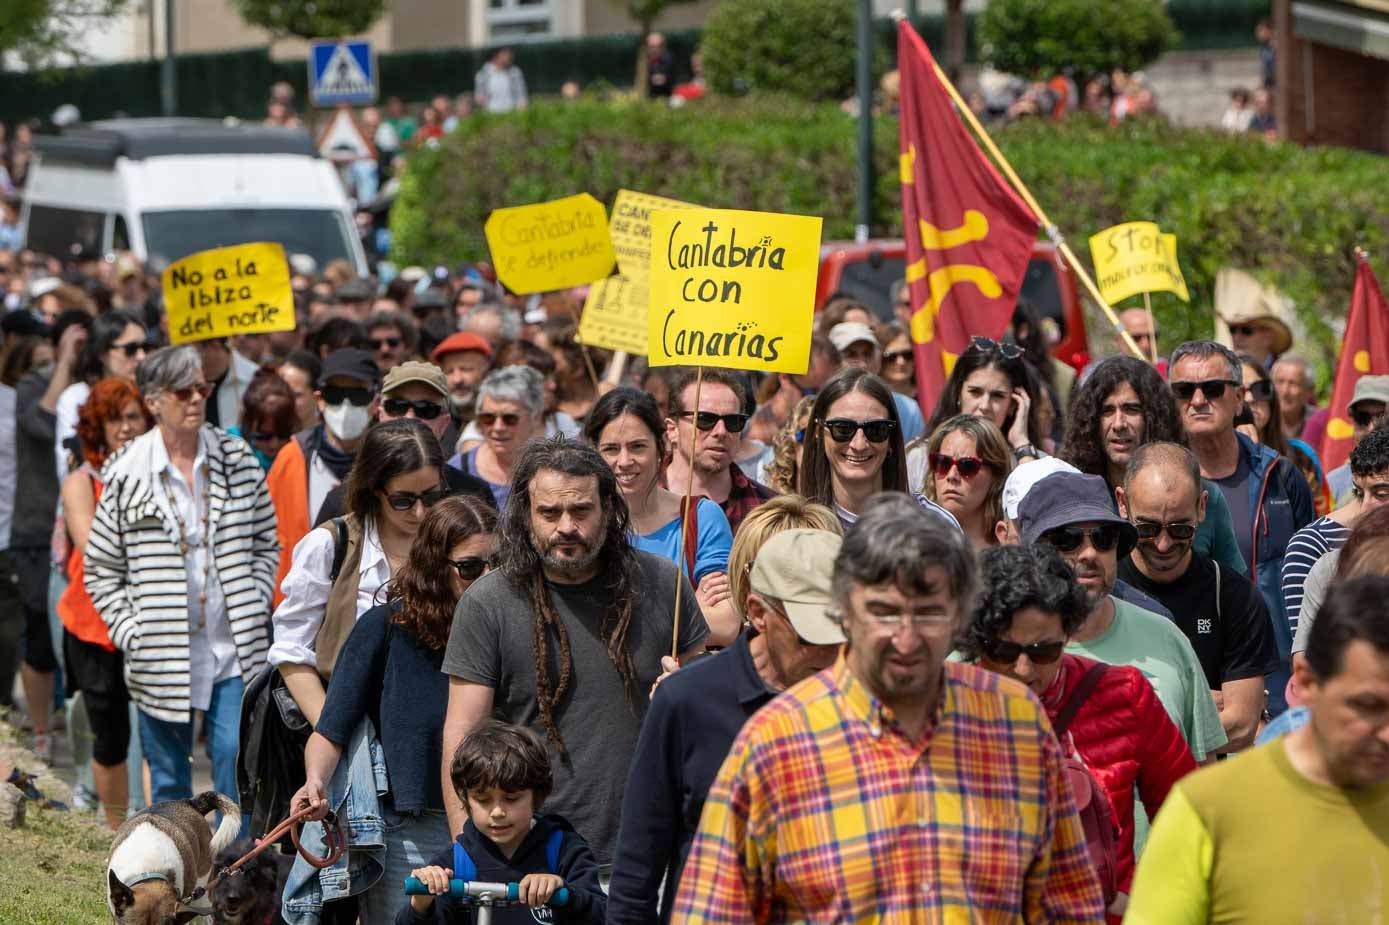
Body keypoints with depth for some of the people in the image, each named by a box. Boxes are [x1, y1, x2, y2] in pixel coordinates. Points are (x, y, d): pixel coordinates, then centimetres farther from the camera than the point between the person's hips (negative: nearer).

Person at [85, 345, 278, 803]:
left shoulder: (238, 460, 3)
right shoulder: (127, 475, -3)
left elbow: (266, 543, 12)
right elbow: (101, 570, 3)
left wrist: (254, 608, -1)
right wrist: (130, 634, -5)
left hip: (233, 648, 1)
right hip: (162, 657, -1)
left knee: (237, 755, -8)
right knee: (168, 777, 8)